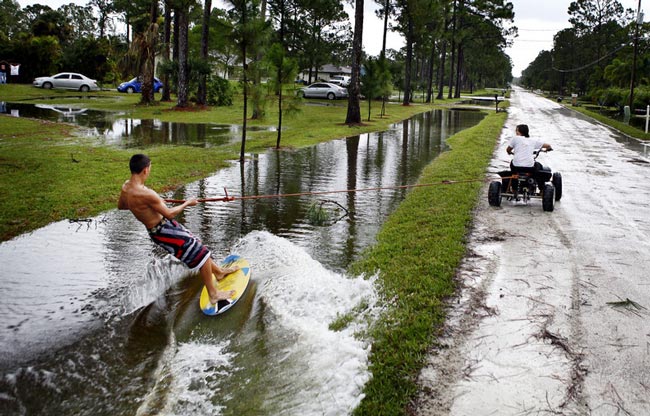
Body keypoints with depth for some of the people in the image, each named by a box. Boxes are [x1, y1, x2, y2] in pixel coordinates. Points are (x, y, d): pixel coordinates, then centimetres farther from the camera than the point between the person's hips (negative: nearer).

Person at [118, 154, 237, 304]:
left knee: (196, 246, 24)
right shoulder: (145, 193, -32)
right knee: (201, 253, -2)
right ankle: (213, 295, 8)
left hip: (159, 227, 10)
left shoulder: (126, 186, -4)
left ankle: (218, 271, 43)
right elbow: (169, 213, -22)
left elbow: (120, 206, 16)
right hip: (164, 232, -10)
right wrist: (187, 203, -7)